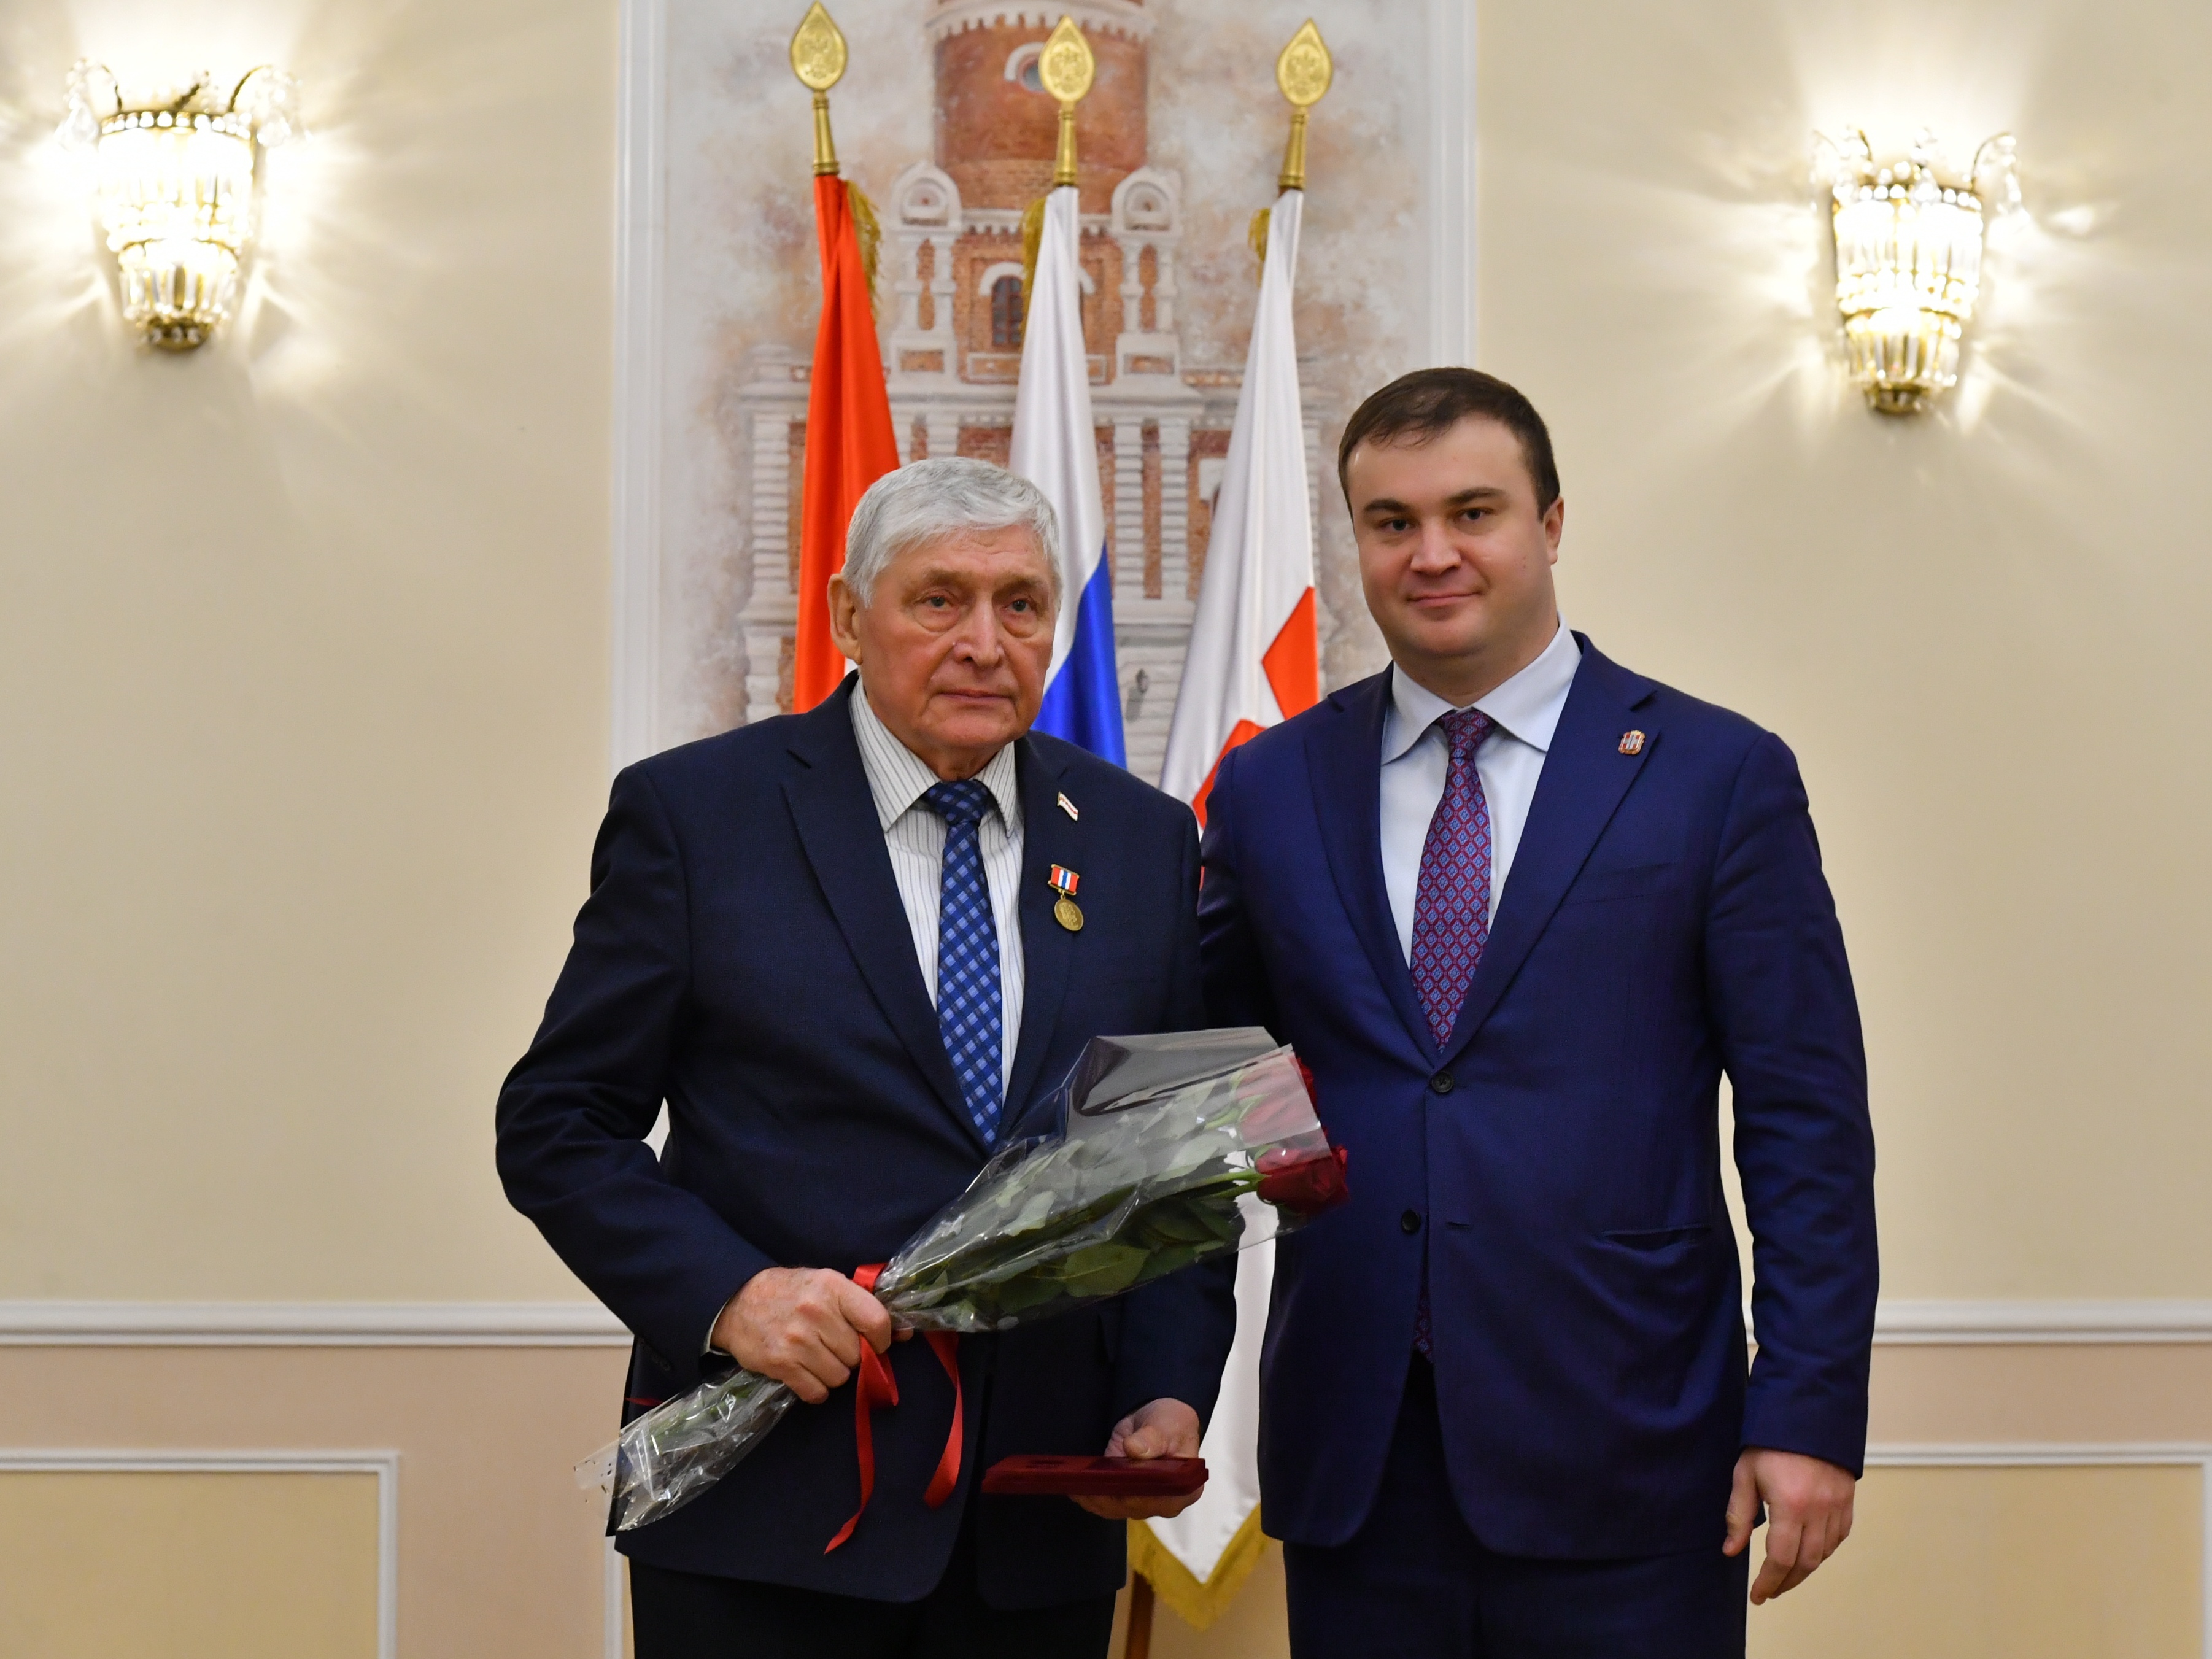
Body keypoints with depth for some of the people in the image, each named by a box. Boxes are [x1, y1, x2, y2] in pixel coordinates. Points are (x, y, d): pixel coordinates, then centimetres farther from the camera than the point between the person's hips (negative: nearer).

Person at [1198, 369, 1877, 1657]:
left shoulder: (1720, 776, 0)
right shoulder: (1270, 789, 9)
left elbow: (1808, 1127, -1)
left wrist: (1810, 1416, -7)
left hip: (1621, 1459, -2)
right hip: (1351, 1456, 3)